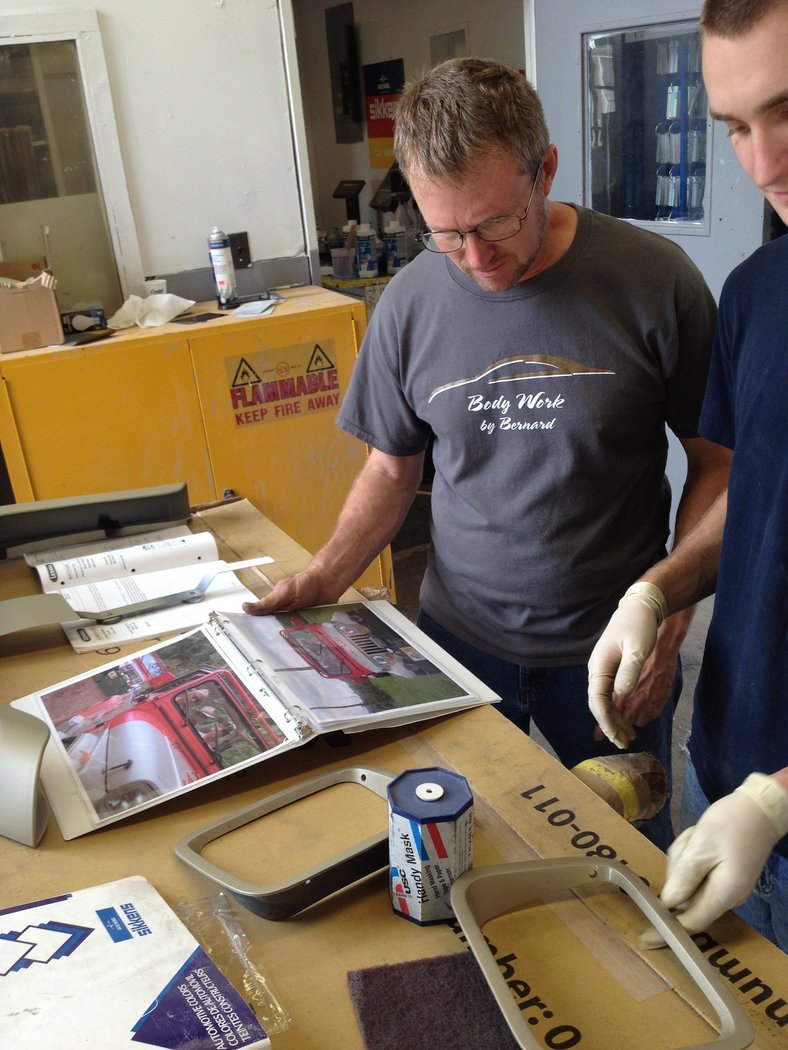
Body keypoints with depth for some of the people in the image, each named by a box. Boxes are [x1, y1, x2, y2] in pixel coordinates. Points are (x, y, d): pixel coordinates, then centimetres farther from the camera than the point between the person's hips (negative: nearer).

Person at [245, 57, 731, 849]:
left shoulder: (653, 283, -13)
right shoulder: (410, 303, -7)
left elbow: (717, 462, -4)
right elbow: (393, 466, 5)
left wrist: (669, 619, -12)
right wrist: (324, 578, -9)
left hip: (609, 648, -1)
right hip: (459, 636, 2)